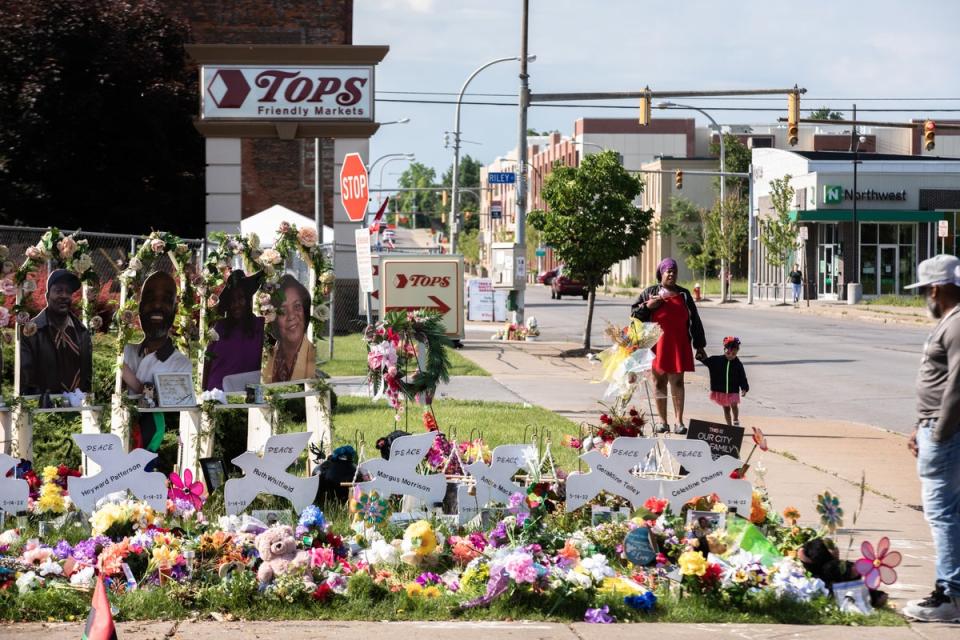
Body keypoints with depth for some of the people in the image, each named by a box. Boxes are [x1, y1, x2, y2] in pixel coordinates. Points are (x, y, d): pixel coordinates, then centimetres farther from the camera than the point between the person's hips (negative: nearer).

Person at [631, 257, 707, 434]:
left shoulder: (683, 294, 13)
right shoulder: (650, 292, 10)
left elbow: (695, 321, 13)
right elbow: (634, 313, 10)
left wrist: (699, 346, 10)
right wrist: (648, 306, -10)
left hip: (678, 345, 0)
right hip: (657, 345, 0)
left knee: (677, 382, -3)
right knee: (659, 383, 3)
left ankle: (679, 421, -3)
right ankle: (663, 421, 9)